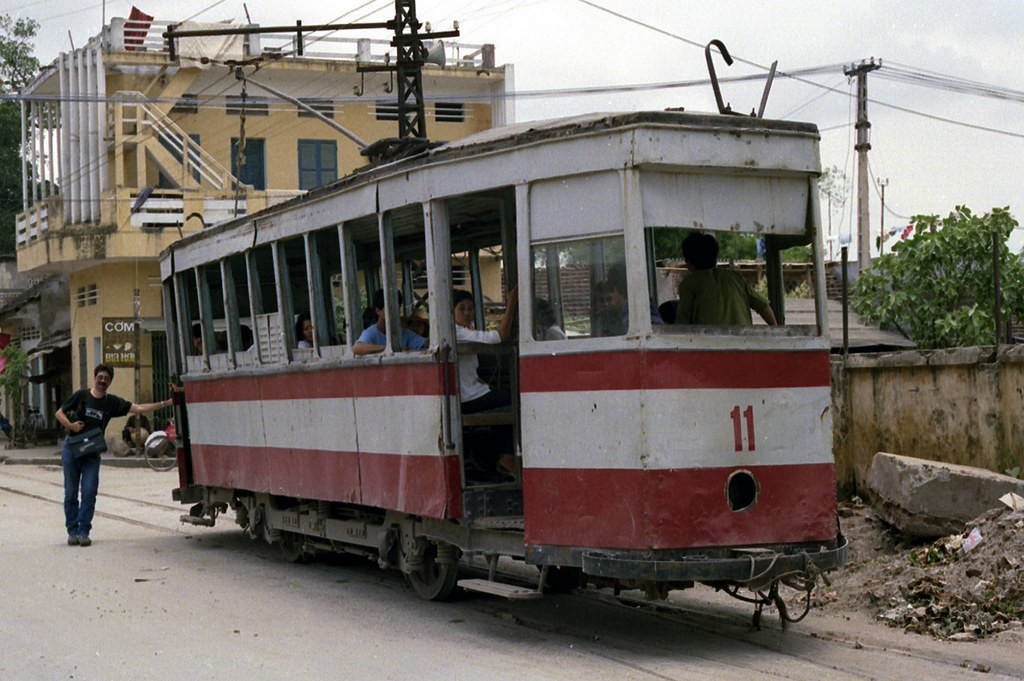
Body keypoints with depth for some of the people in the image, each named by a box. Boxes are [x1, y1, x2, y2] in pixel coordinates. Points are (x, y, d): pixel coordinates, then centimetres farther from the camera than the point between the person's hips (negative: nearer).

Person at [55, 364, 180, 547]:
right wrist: (70, 425, -11)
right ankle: (72, 532, 9)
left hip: (92, 452, 1)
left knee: (89, 492, -8)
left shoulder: (112, 402, 5)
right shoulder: (82, 395, 2)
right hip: (72, 448, -1)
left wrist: (168, 403, -8)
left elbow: (139, 408, 0)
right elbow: (59, 413, 9)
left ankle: (83, 532, -1)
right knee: (70, 492, 1)